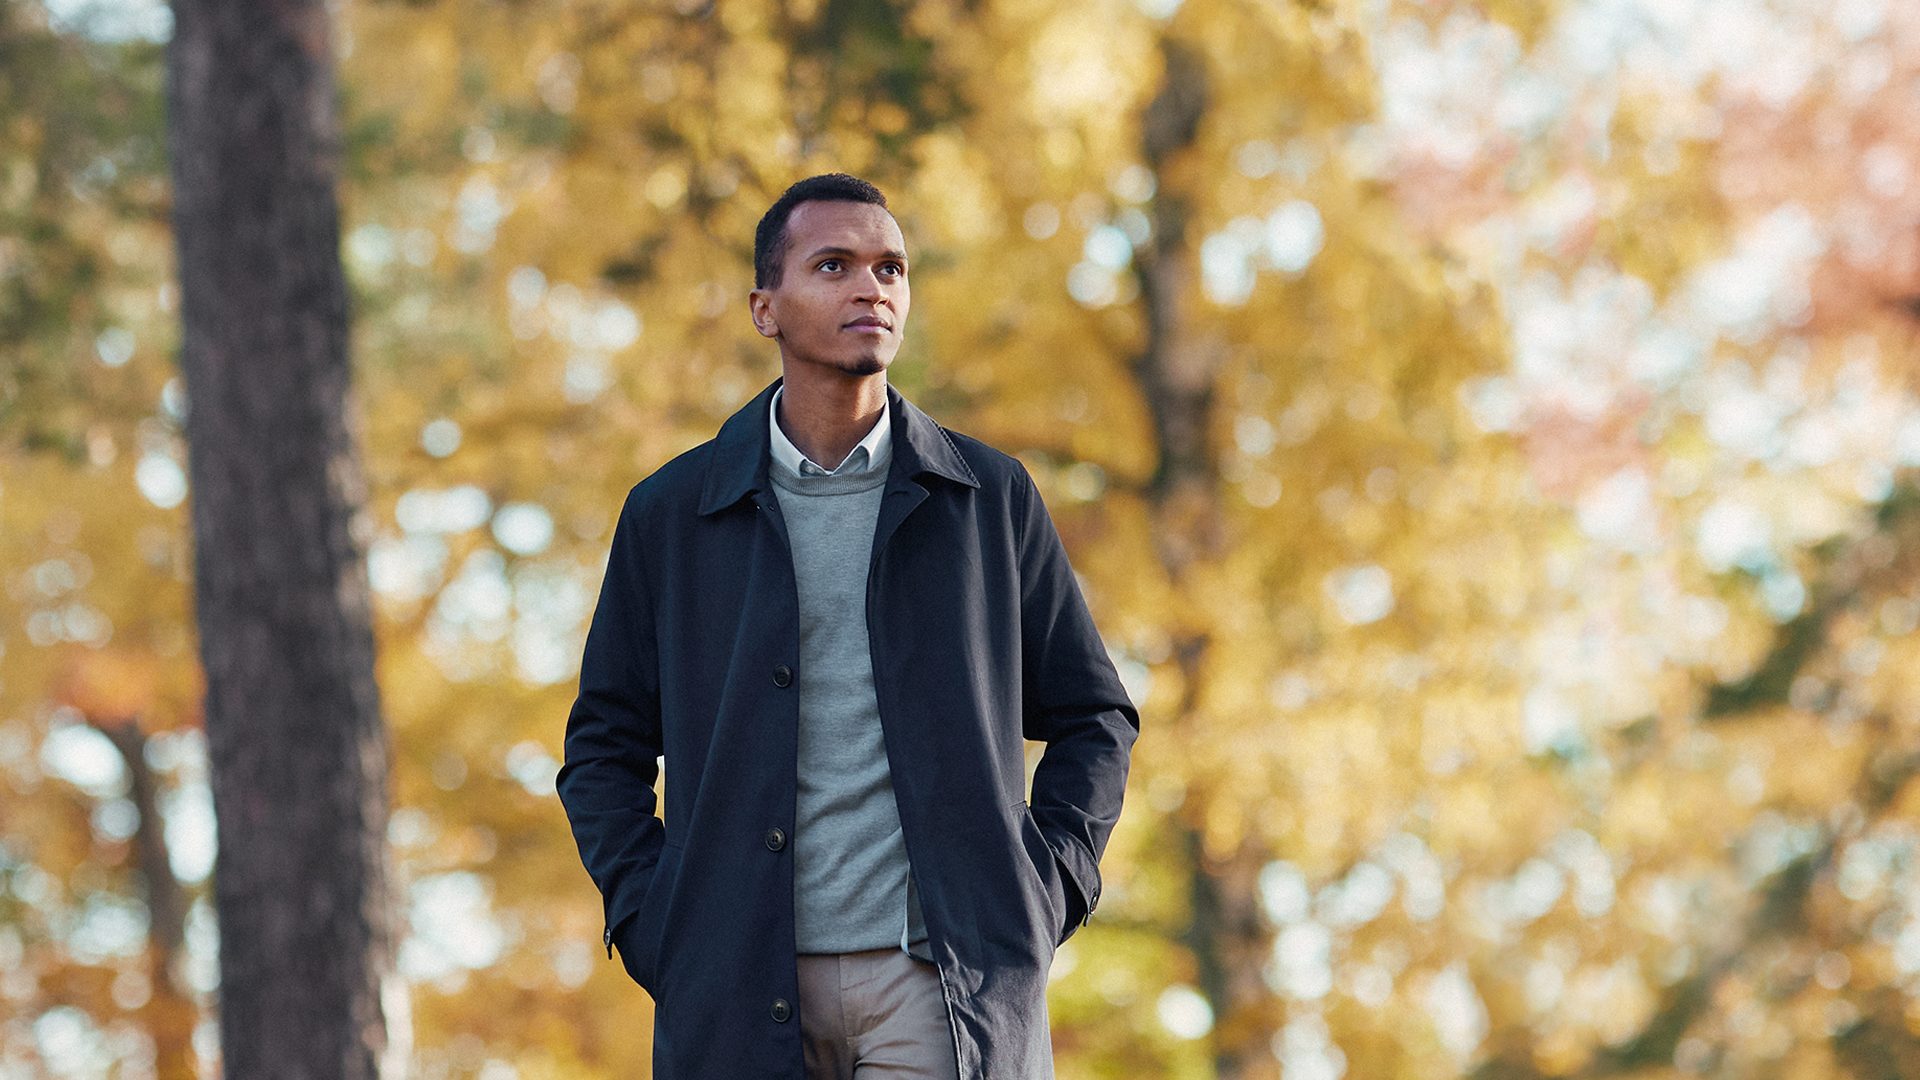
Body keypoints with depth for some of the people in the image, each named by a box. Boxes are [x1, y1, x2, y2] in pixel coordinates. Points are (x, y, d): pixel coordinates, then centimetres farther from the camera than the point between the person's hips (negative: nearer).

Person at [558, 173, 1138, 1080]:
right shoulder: (672, 514, 9)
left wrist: (1041, 893, 3)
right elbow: (605, 746, 15)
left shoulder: (990, 499, 9)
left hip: (937, 985, -1)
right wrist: (651, 922, 1)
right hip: (746, 994, 1)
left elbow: (1093, 719, 17)